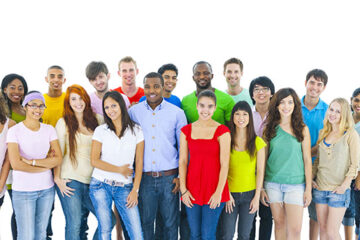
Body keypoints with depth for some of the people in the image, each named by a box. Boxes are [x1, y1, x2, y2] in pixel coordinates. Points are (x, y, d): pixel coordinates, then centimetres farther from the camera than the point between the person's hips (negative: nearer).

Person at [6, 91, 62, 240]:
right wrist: (46, 164, -10)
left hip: (46, 188, 4)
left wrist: (31, 161, -14)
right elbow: (15, 164, -16)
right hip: (23, 190, -4)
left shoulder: (49, 130, 5)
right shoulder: (14, 131, -7)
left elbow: (58, 159, -3)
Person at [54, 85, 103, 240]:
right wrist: (57, 179, -5)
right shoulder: (63, 123, 0)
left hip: (91, 180, 4)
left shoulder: (96, 119, 9)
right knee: (74, 225, -2)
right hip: (70, 181, -4)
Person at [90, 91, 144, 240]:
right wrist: (119, 169, -7)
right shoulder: (100, 131, 2)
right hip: (100, 185, 0)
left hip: (124, 188, 1)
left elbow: (139, 162, 3)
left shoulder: (136, 131, 4)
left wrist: (135, 190, -3)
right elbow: (94, 161, -2)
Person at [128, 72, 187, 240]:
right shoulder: (134, 111, 3)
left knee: (170, 222, 7)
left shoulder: (177, 113, 1)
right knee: (145, 221, 8)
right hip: (145, 177, 1)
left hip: (169, 177, 0)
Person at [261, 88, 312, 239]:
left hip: (295, 183, -1)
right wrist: (261, 187, 5)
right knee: (279, 224, 9)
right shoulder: (270, 128, 4)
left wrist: (308, 188, -2)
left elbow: (307, 159, 1)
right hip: (273, 183, 2)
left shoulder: (302, 129, 0)